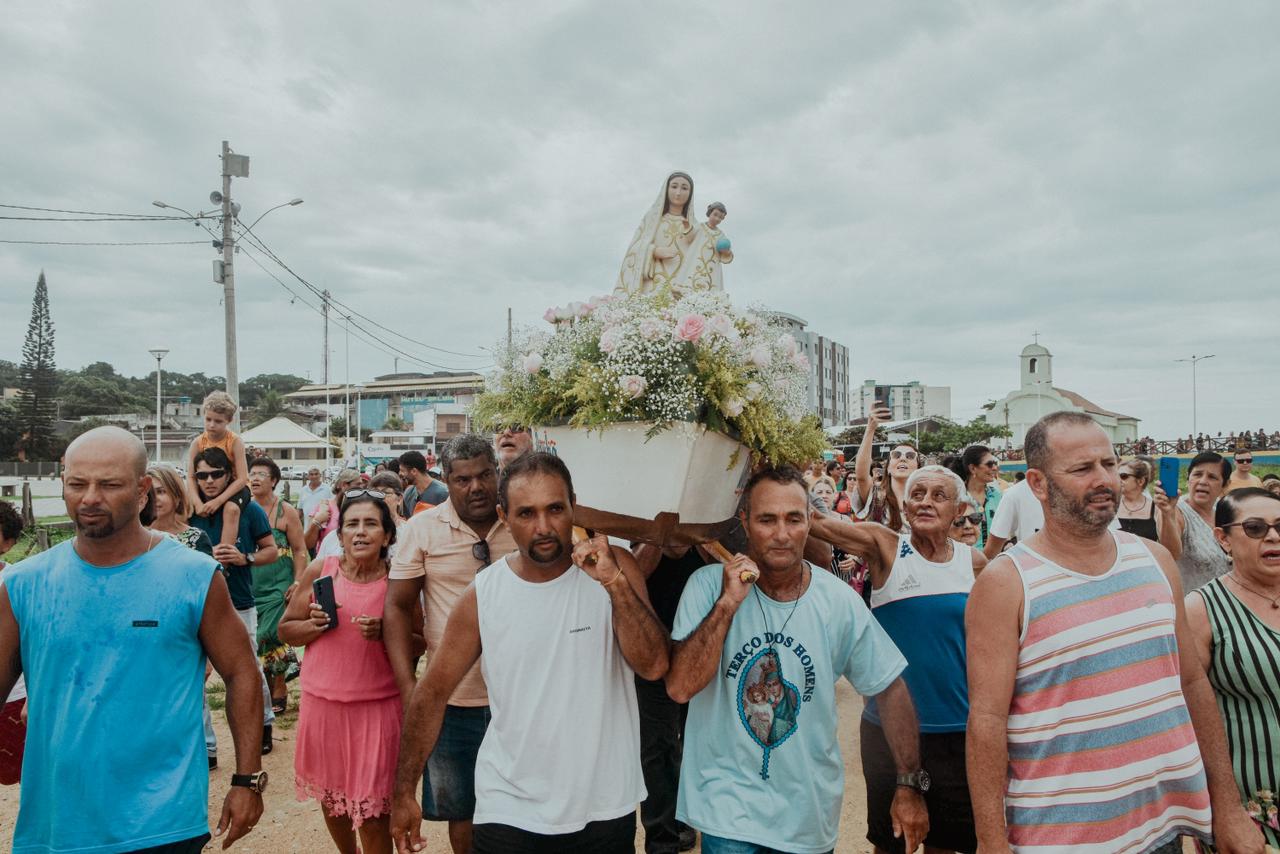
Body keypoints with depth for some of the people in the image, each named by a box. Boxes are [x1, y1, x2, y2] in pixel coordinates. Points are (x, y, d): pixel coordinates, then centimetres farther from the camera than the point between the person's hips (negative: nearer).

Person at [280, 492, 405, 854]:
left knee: (372, 813, -1)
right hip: (322, 701, 3)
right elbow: (285, 629, 7)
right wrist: (314, 625, -13)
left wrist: (384, 633, -19)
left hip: (378, 705, -3)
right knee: (330, 796, 20)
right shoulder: (319, 570, -2)